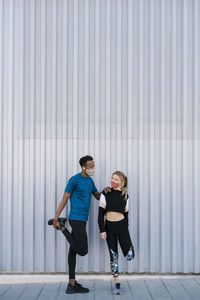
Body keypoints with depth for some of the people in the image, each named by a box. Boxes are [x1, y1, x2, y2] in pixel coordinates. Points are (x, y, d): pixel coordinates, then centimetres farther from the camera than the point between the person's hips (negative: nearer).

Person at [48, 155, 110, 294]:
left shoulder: (90, 181, 16)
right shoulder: (75, 180, -10)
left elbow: (97, 196, 22)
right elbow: (65, 199, -9)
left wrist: (104, 191, -1)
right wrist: (56, 217, -10)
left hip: (82, 220, 9)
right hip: (76, 219, -9)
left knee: (74, 250, 10)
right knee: (83, 250, -10)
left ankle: (72, 284, 14)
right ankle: (62, 227, 3)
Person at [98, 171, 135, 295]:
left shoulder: (125, 196, 5)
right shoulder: (105, 194, 1)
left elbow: (126, 214, 11)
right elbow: (101, 213, 0)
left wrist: (126, 231, 13)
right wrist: (102, 230, -7)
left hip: (122, 225, 0)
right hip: (109, 226, 0)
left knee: (129, 256, -6)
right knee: (113, 256, 6)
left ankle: (129, 244, 30)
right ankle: (117, 284, 17)